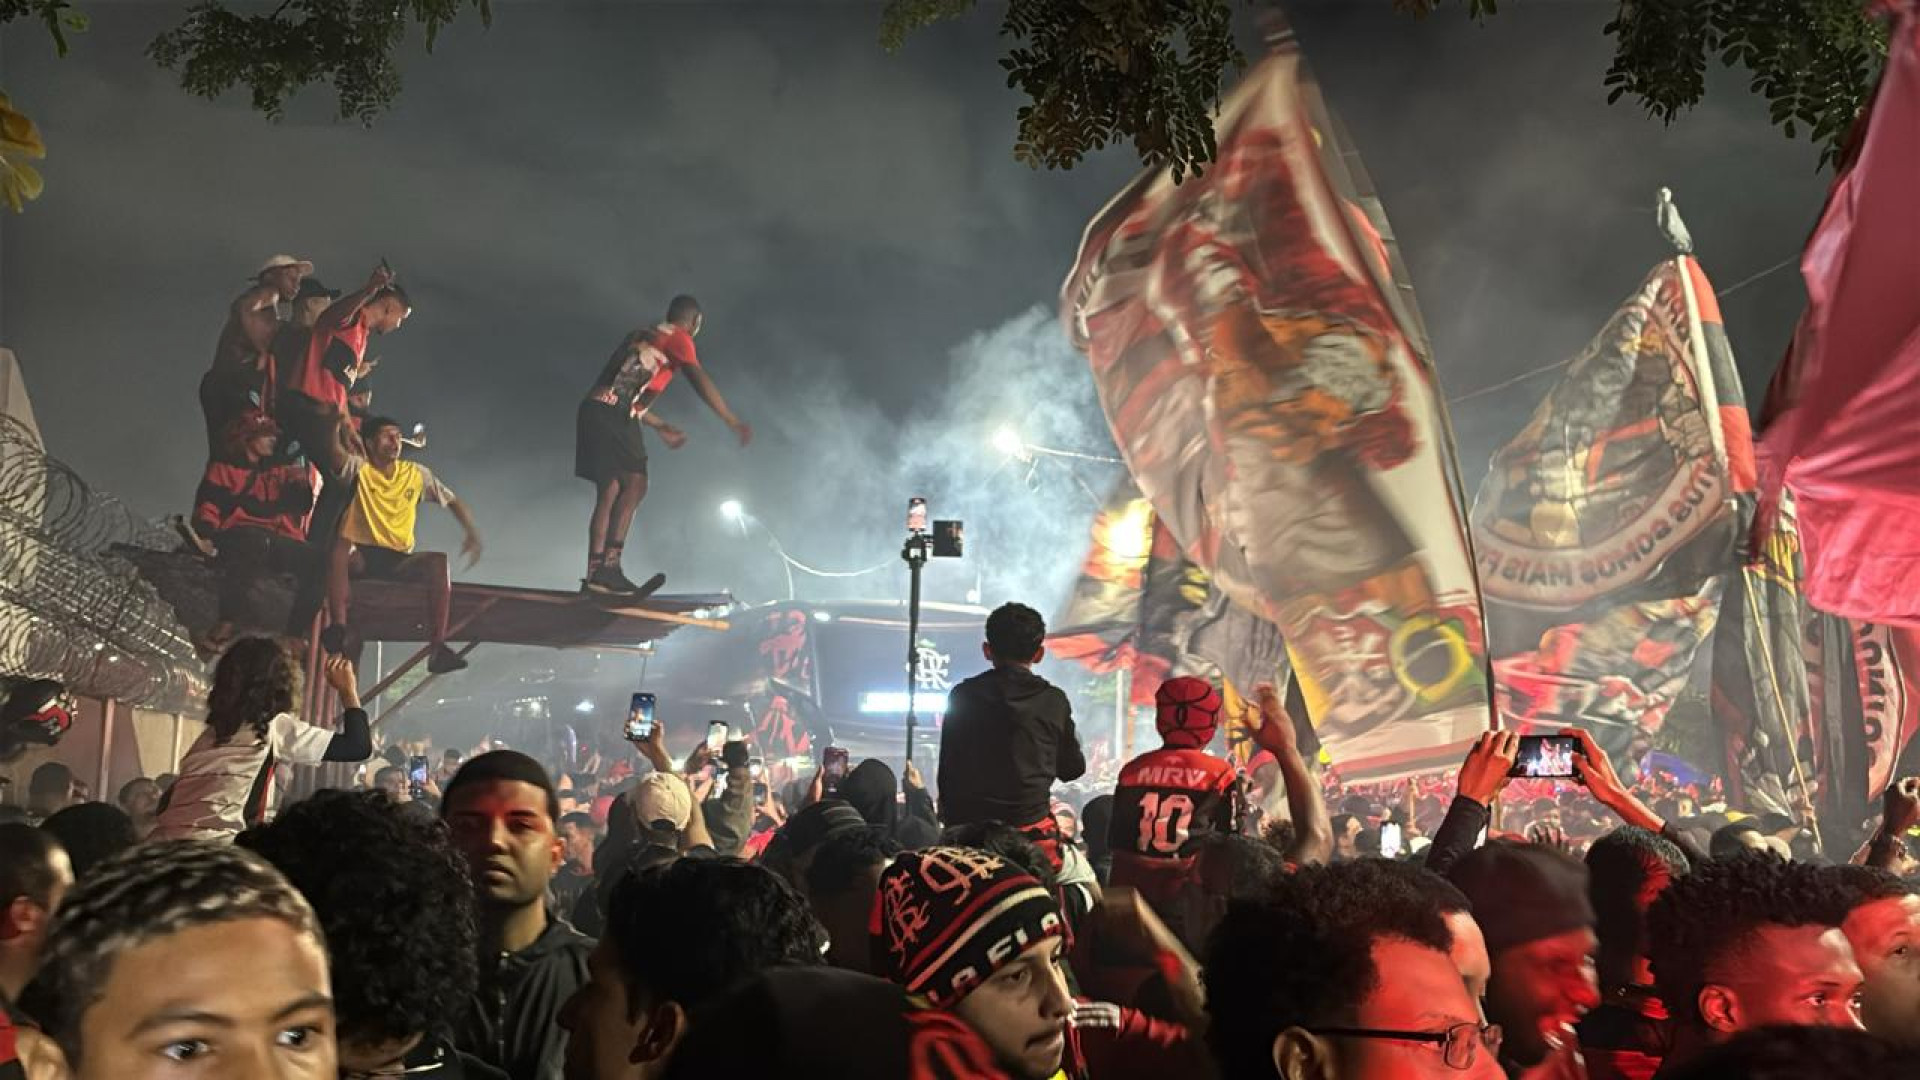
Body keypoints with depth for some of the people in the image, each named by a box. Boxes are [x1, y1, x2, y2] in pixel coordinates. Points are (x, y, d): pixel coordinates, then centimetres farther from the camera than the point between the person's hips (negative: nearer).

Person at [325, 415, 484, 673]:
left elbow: (453, 502, 14)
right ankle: (338, 628, -47)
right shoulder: (358, 468, 1)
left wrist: (473, 534, 2)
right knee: (340, 547, -38)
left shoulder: (417, 474, 9)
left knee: (439, 561, -28)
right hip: (361, 554, -2)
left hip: (398, 559, 2)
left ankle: (438, 648, -34)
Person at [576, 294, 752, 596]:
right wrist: (733, 423, -12)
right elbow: (700, 380, -10)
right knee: (635, 484, -12)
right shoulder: (677, 338, 4)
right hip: (613, 416, -9)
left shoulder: (641, 336, 29)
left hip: (593, 410, 9)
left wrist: (662, 427, 42)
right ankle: (609, 566, -23)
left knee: (609, 491, 9)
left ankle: (595, 575, 6)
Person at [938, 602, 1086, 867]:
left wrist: (952, 823, 19)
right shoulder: (1053, 701, 1)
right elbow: (1072, 769, 12)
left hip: (972, 826, 1)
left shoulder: (963, 696, 3)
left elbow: (948, 768, 8)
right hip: (1033, 827, -1)